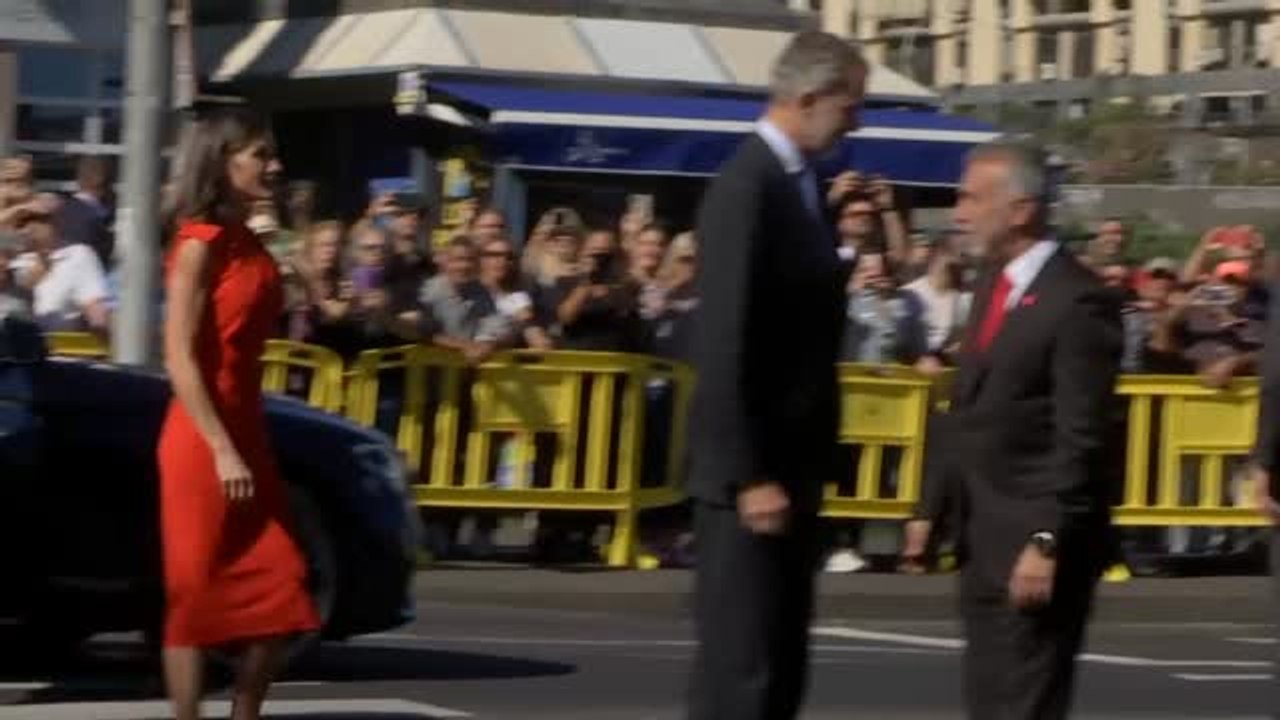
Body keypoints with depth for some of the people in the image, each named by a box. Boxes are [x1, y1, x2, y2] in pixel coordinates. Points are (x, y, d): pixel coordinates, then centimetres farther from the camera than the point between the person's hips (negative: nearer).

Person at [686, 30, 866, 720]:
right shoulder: (747, 188, -16)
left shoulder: (799, 182, 12)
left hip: (791, 464, 9)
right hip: (751, 476, -9)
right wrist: (750, 476, -21)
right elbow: (726, 346, -20)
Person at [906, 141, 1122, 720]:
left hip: (1034, 541, -9)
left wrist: (1047, 542, -22)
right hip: (984, 538, 9)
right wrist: (933, 507, 15)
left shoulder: (1076, 301, -15)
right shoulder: (992, 284, 13)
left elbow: (1081, 438, -19)